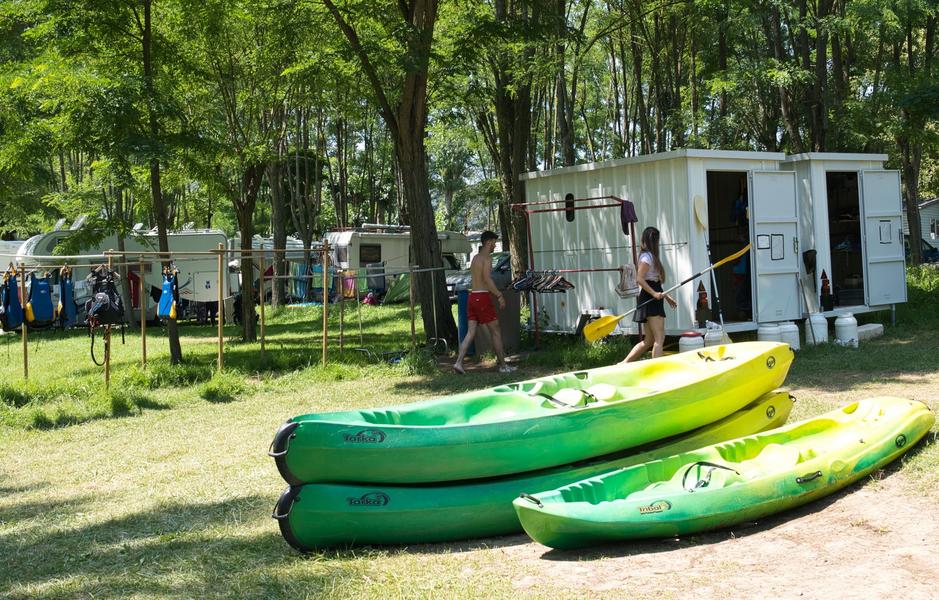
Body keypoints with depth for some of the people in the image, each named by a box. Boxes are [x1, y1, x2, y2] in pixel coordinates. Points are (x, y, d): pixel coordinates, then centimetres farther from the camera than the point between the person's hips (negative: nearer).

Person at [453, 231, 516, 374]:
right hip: (483, 297, -8)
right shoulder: (487, 258, -10)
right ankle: (503, 365, 7)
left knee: (471, 332, 5)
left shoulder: (475, 258, 17)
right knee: (496, 332, 1)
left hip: (473, 296, 8)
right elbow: (487, 279, -21)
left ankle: (458, 362, -6)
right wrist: (499, 295, -18)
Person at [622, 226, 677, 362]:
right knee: (659, 338, -13)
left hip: (653, 300, 10)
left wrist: (666, 296, 24)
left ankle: (623, 365, 11)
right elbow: (639, 279, -21)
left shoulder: (649, 256, 20)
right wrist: (654, 293, -25)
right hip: (650, 300, -10)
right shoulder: (647, 256, -10)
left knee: (649, 341, 10)